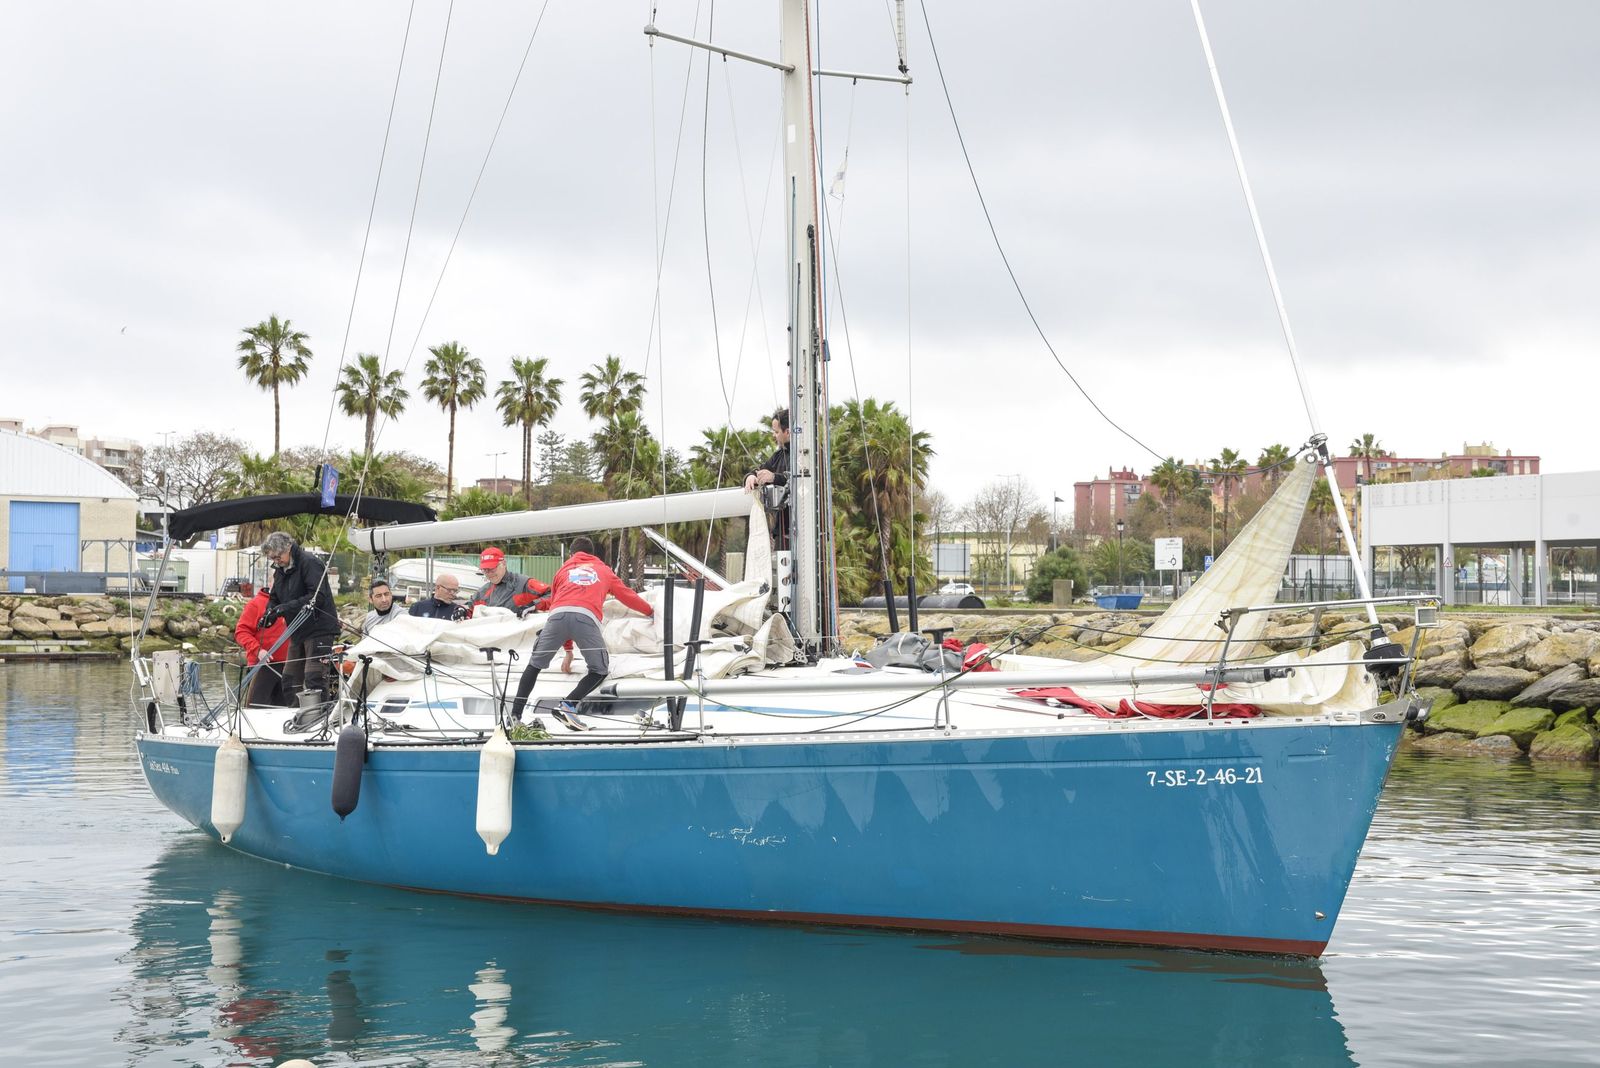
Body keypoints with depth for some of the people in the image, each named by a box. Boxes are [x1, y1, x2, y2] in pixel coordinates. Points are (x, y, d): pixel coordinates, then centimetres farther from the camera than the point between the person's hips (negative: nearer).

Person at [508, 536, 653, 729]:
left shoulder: (564, 570, 37)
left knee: (534, 665, 15)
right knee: (600, 670, 12)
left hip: (558, 614, 2)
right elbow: (627, 596, 42)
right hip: (586, 617, -2)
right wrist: (650, 611, 62)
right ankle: (567, 706, -7)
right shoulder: (603, 570, 35)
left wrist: (568, 649, 45)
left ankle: (515, 715, 5)